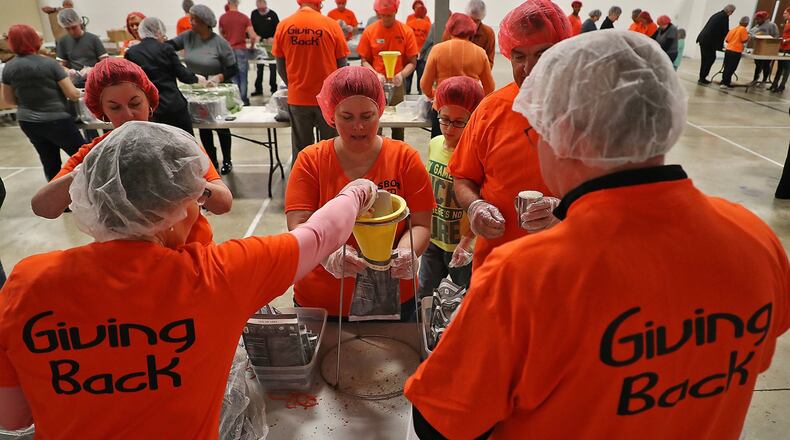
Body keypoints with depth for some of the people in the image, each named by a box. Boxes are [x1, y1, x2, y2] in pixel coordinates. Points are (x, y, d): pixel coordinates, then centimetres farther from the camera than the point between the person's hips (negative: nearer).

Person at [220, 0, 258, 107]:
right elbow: (253, 36, -10)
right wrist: (252, 46, 7)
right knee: (243, 77, 6)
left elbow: (222, 34, 13)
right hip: (241, 50, -2)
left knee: (232, 77, 10)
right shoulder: (244, 18, -5)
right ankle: (243, 100, 10)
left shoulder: (222, 18, 0)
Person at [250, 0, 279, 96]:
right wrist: (256, 36, -10)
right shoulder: (254, 14, 5)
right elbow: (251, 28, 6)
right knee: (259, 67, 8)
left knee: (272, 67, 0)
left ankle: (273, 89, 7)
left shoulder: (272, 14, -3)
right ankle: (258, 89, 15)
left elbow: (278, 28, -4)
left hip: (271, 45, -3)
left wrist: (273, 38, -19)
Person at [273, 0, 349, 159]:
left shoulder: (283, 26, -1)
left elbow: (280, 66, 6)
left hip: (297, 98, 2)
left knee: (301, 150, 11)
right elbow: (342, 64, -1)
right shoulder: (331, 24, -7)